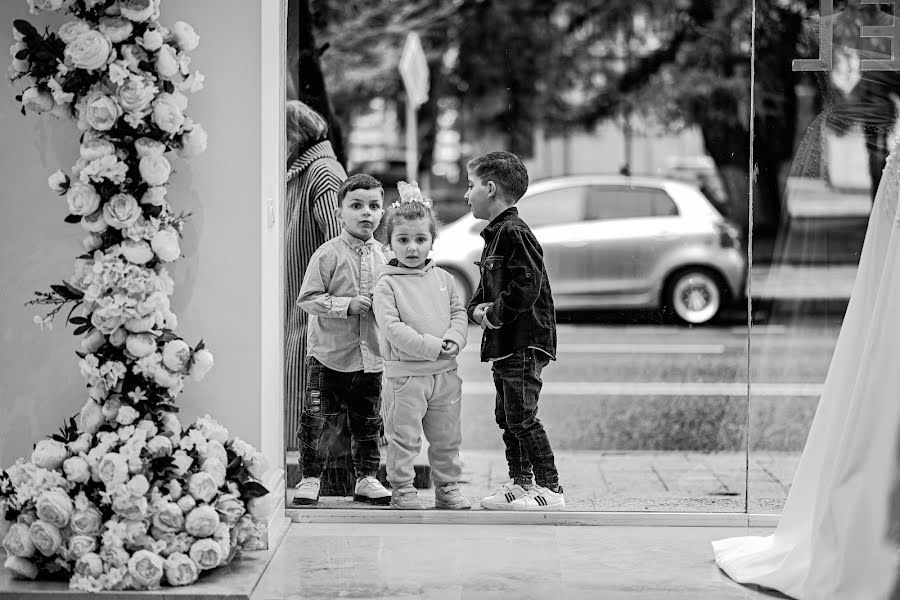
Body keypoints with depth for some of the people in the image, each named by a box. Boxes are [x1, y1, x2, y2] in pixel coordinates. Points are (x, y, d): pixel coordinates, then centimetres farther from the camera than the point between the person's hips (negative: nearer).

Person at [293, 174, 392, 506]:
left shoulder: (380, 255, 7)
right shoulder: (328, 254, -10)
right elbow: (308, 298, -12)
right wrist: (347, 305, -21)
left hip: (370, 355, 5)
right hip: (329, 354, -5)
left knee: (368, 421, 12)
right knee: (316, 419, -1)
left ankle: (366, 478, 23)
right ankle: (310, 478, 12)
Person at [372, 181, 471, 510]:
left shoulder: (443, 278, 8)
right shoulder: (387, 284, -8)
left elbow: (459, 312, 11)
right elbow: (392, 328, -16)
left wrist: (454, 339, -11)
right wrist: (431, 346, -21)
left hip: (444, 372, 5)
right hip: (405, 373, -5)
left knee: (447, 437, 13)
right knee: (404, 437, 1)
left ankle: (448, 487, 25)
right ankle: (402, 490, 12)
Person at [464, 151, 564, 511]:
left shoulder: (514, 233, -15)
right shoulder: (495, 234, 17)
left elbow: (526, 289, -24)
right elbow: (487, 286, 23)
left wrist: (494, 313, -14)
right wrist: (477, 309, 3)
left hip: (525, 343, -10)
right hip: (505, 345, 10)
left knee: (522, 417, -9)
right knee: (506, 416, 15)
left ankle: (550, 488, -5)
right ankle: (520, 483, 23)